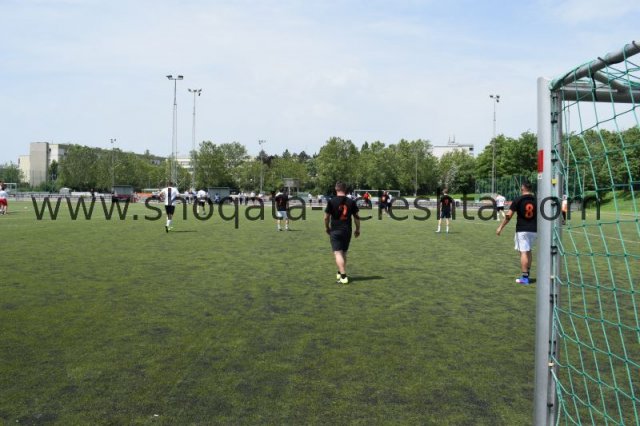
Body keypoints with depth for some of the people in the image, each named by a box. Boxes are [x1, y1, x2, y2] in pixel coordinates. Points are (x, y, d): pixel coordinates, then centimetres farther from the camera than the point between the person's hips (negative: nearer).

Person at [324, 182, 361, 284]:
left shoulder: (331, 201, -7)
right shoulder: (351, 202, 0)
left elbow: (326, 217, -4)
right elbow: (356, 217, 5)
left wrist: (327, 228, 13)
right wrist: (358, 229, 17)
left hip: (335, 231, -4)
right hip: (347, 231, 4)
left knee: (338, 253, -5)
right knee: (344, 253, 18)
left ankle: (343, 277, -15)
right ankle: (340, 273, 32)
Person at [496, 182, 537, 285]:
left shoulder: (518, 200, -7)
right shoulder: (535, 200, 4)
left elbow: (508, 215, -10)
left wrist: (500, 227, -3)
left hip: (522, 230, -4)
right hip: (533, 230, 4)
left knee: (524, 252, -4)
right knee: (528, 252, 18)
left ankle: (525, 278, -6)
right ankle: (527, 275, 23)